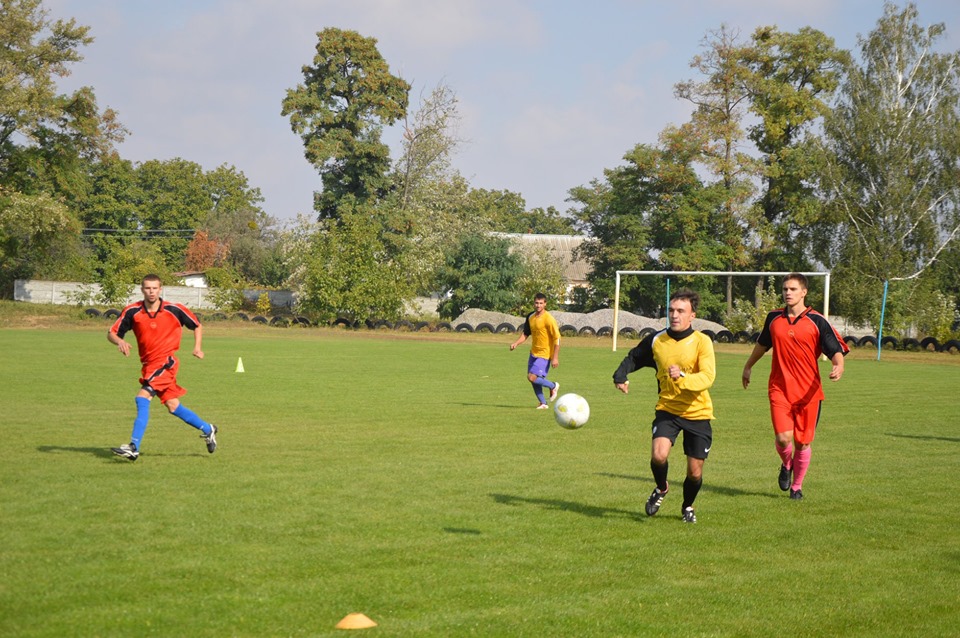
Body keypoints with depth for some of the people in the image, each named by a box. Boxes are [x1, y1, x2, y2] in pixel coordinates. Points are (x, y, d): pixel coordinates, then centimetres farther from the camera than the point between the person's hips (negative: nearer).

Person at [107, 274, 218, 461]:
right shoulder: (132, 312, -3)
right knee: (173, 406, 10)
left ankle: (134, 447, -21)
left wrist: (197, 347, -2)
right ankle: (207, 430, 31)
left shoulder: (174, 310, -7)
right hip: (148, 363, 5)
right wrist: (120, 341, -22)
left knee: (142, 398, -20)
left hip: (166, 361, -5)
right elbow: (111, 333, -1)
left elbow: (197, 326, 9)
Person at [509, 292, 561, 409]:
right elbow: (525, 333, 17)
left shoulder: (549, 319, -18)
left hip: (544, 354, -7)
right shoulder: (530, 317, 4)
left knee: (532, 377, -16)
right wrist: (516, 343, 0)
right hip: (533, 352, 7)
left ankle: (553, 386, 8)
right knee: (532, 379, 9)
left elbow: (557, 338, -17)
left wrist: (555, 358, -19)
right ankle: (543, 403, 23)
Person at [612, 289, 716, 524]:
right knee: (659, 455, -23)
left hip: (698, 413, -1)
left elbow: (707, 377, -24)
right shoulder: (656, 341, -2)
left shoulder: (702, 341, -13)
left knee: (695, 472, 3)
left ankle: (687, 506, 36)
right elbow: (634, 358, 18)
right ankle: (661, 489, 11)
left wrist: (683, 377, -40)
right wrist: (620, 375, 1)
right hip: (667, 409, 1)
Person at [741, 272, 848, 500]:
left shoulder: (817, 321, -4)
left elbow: (836, 350, -7)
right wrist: (748, 366, 36)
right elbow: (762, 344, 25)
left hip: (808, 392, -1)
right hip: (779, 389, 1)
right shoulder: (774, 318, 5)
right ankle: (786, 465, 22)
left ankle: (796, 486, 26)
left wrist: (838, 367, -29)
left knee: (802, 443, 4)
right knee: (783, 438, -13)